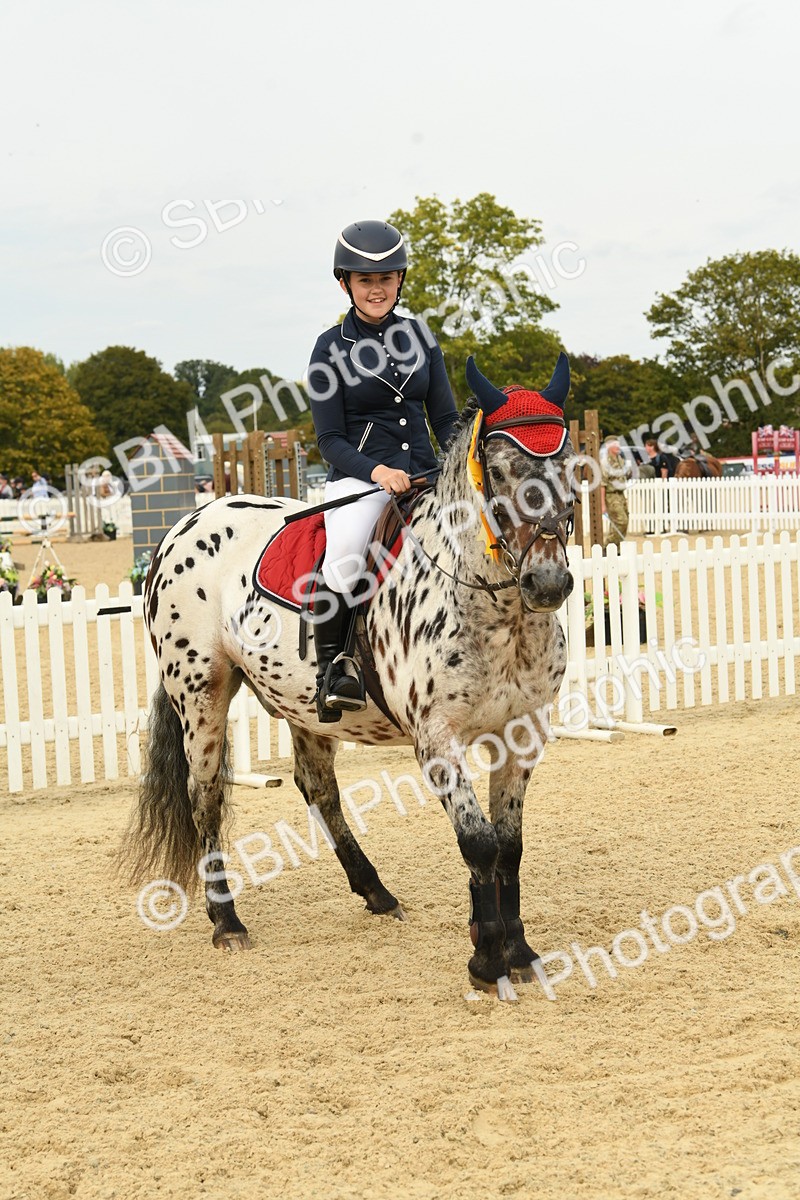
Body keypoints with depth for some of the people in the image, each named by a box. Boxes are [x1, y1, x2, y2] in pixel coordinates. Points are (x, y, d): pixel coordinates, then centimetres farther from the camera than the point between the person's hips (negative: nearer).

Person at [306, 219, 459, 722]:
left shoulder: (420, 336, 10)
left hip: (425, 476, 4)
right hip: (359, 478, -4)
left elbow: (447, 418, 13)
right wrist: (378, 471, -21)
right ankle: (332, 667, -17)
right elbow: (330, 439, -3)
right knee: (345, 558, -35)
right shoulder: (331, 348, -1)